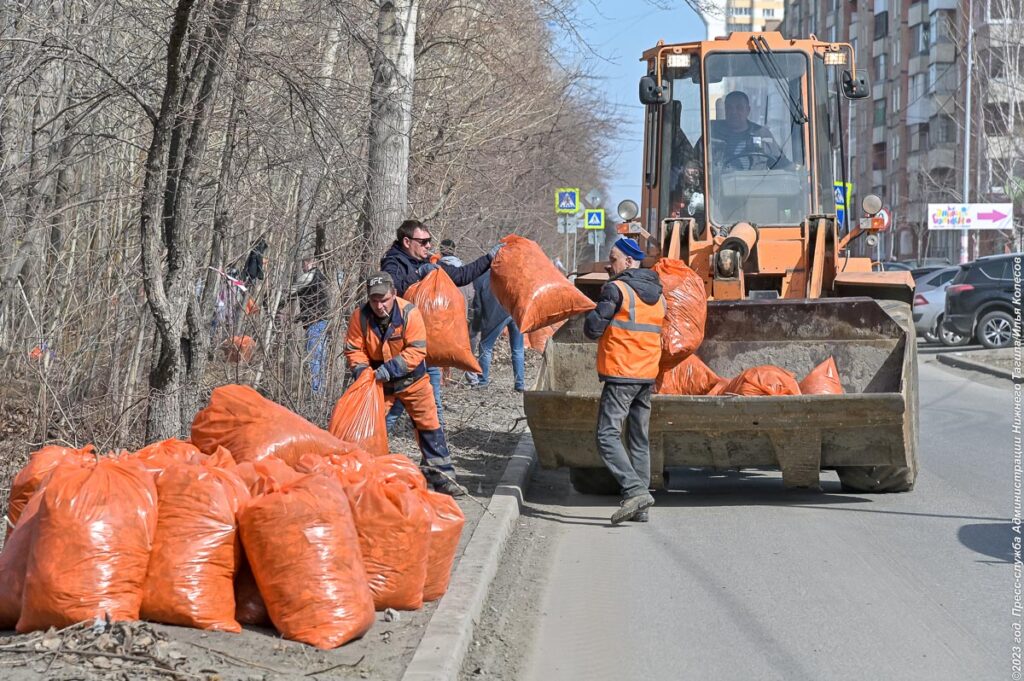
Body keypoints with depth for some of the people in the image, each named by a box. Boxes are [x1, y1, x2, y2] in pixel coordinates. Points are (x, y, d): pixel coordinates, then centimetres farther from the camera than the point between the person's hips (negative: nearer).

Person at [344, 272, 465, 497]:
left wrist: (391, 368, -33)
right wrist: (362, 369, -27)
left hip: (411, 379, -1)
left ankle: (441, 474, 9)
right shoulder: (360, 316, -16)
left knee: (428, 423, 1)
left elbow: (417, 350, -24)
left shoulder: (409, 313, -22)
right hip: (378, 380, 1)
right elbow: (353, 349, -9)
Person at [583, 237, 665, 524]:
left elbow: (593, 328, -13)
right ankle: (639, 507, 10)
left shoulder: (617, 289, -10)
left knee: (608, 436, -8)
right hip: (648, 375, 8)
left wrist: (593, 315, 8)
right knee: (639, 440, 11)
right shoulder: (657, 294, 15)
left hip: (620, 374, -8)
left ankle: (635, 490, -23)